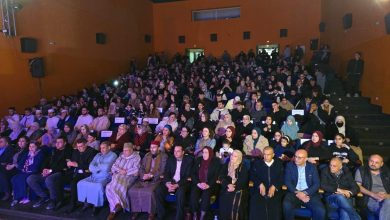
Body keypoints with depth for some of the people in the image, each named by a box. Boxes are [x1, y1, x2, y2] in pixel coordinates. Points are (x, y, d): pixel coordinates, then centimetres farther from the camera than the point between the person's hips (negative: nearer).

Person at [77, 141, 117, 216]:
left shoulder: (113, 155, 0)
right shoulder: (98, 155, 19)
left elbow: (106, 167, -12)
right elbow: (90, 167, 8)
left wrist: (96, 167, 4)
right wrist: (101, 168, -9)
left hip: (105, 177, -6)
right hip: (94, 176, 6)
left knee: (98, 186, -33)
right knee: (81, 183, -14)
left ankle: (96, 206, -15)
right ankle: (86, 202, -1)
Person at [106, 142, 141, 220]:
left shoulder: (136, 157, 4)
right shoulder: (121, 156, 20)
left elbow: (136, 169, -7)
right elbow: (113, 166, 12)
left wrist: (125, 172, -8)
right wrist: (120, 170, -7)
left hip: (129, 177, -5)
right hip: (118, 176, 5)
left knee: (120, 187, -33)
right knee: (109, 187, -24)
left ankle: (114, 210, -22)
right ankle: (118, 205, -17)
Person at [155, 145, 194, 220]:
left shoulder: (189, 160, -4)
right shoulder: (170, 159, 9)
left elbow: (188, 176, -10)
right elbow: (166, 173, 4)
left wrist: (177, 185, -22)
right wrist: (168, 183, -17)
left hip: (182, 183, -4)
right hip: (170, 182, 4)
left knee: (180, 192, -36)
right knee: (158, 191, -21)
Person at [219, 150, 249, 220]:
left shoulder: (243, 168, 3)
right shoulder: (226, 166, 14)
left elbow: (243, 181, -6)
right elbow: (222, 177, 3)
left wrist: (234, 187, -16)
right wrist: (228, 185, -14)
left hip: (238, 190, -3)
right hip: (226, 189, 3)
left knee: (234, 205, -23)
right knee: (224, 205, -15)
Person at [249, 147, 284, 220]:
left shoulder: (279, 164, 14)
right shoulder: (257, 163, 15)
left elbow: (281, 178, 4)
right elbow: (252, 176, 4)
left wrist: (274, 186, -13)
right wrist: (260, 184, -13)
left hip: (274, 191, 1)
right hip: (259, 190, 0)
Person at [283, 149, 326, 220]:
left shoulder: (312, 167, 6)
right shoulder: (289, 165, 4)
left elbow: (316, 184, 0)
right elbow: (287, 182, -2)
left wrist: (305, 193, -15)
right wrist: (297, 193, -17)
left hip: (309, 193, 1)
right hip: (294, 193, -1)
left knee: (320, 211, -25)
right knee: (287, 205, -31)